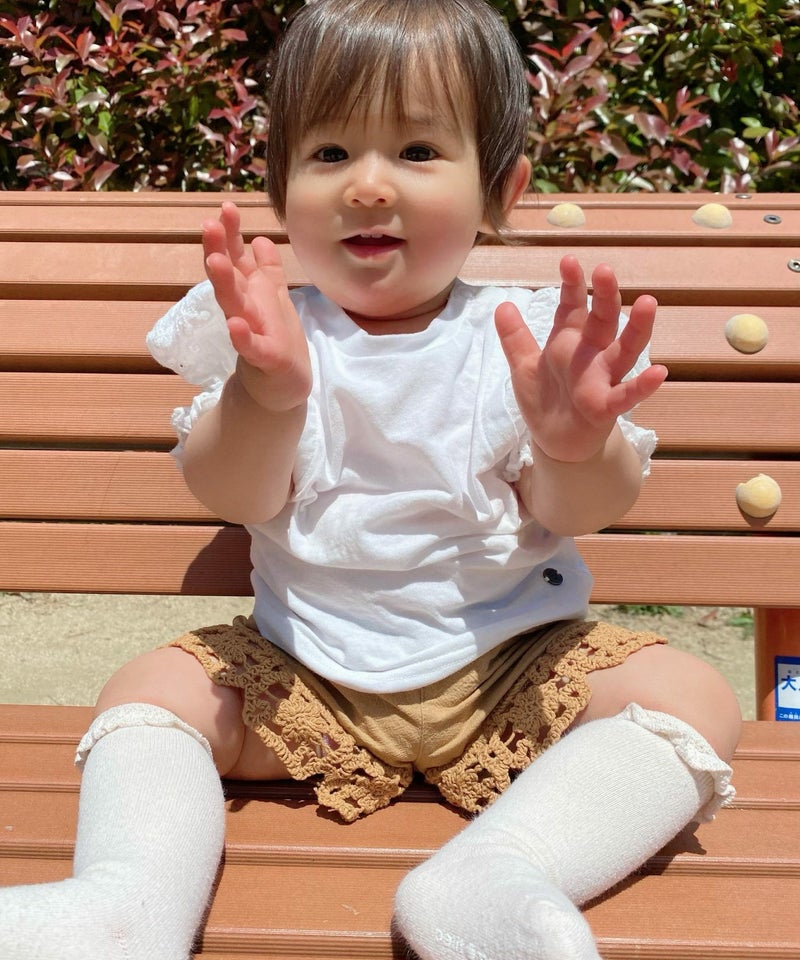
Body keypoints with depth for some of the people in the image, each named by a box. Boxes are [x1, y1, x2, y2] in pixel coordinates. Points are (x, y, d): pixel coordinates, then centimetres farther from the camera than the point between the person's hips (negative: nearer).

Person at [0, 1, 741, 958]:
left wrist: (576, 444, -35)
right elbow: (237, 499, -13)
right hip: (305, 675, 1)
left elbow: (572, 513, -10)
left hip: (506, 662, 0)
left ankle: (493, 880, -41)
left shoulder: (524, 338, -4)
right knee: (150, 687, -14)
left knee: (691, 695, -21)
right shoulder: (278, 334, -2)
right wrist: (265, 393, -35)